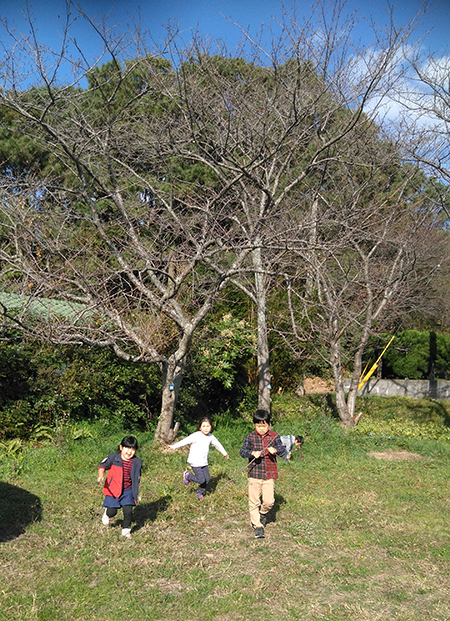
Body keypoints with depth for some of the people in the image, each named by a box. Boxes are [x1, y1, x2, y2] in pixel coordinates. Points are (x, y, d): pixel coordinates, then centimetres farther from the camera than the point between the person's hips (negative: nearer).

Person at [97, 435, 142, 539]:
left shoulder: (137, 462, -3)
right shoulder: (113, 457, -13)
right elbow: (103, 465, -5)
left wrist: (136, 490, 13)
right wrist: (101, 475, -23)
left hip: (127, 490, 2)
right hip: (113, 490, -1)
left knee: (128, 511, -8)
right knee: (112, 512, 2)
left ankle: (126, 530, 17)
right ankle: (107, 514, 40)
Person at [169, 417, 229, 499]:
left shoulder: (211, 437, 4)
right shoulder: (196, 436, -16)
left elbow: (218, 445, 21)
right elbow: (185, 441, -23)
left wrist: (225, 453, 35)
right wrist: (174, 446, -33)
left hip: (204, 462, 6)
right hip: (195, 462, -6)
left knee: (207, 480, 6)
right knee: (201, 480, -11)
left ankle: (200, 493, 31)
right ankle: (187, 475, 14)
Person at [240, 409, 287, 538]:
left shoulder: (274, 437, 2)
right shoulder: (250, 437, -1)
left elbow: (283, 451, -3)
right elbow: (242, 451, -8)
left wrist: (275, 450, -25)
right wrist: (252, 453, -28)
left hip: (269, 474, 0)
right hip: (254, 474, 0)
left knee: (269, 501, -2)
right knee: (254, 501, 4)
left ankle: (263, 513, 32)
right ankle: (257, 525, 20)